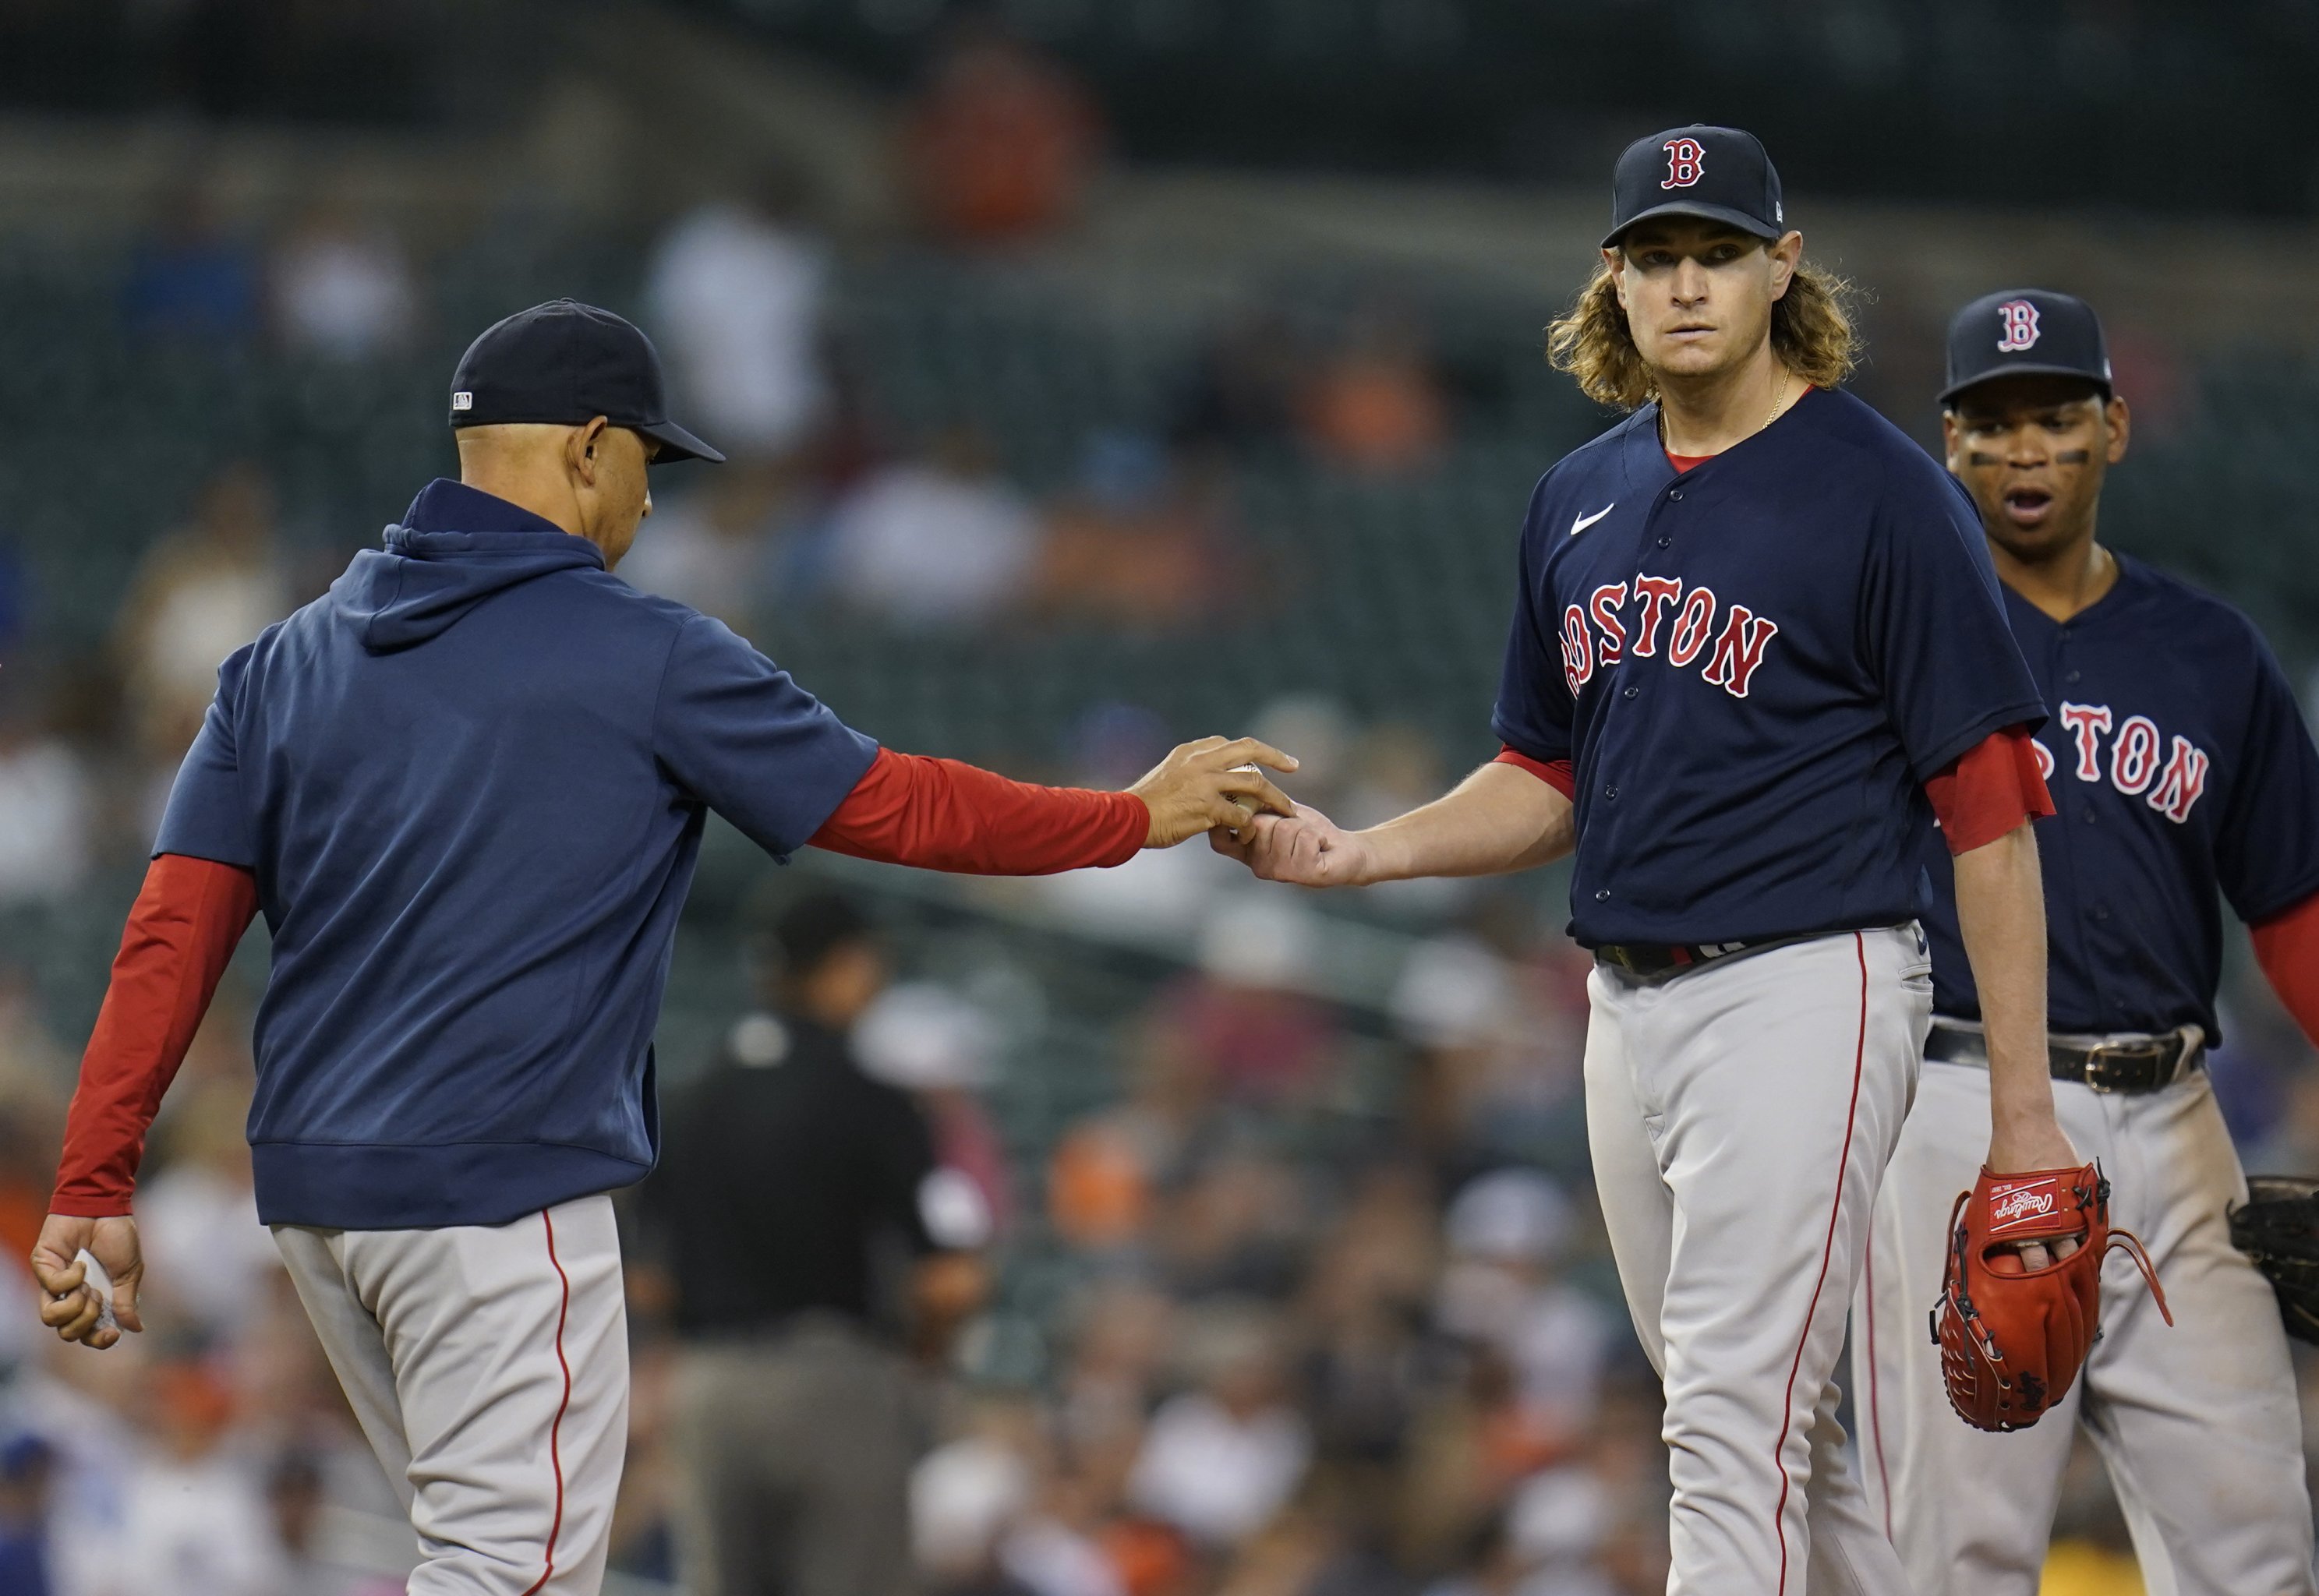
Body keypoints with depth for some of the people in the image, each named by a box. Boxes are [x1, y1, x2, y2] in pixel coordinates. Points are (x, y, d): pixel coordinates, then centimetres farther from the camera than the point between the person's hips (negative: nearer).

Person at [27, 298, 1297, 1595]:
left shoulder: (289, 656, 9)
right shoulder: (648, 658, -6)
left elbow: (174, 933, 2)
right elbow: (897, 807, 1)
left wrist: (93, 1184, 1)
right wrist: (1142, 819, 14)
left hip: (309, 1190, 7)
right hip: (499, 1193, -7)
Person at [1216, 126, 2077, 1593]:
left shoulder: (1882, 491, -8)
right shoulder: (1585, 498, 12)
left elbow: (1992, 809, -10)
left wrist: (2024, 1110, -14)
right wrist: (1359, 855, 2)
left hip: (1804, 990, -7)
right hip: (1629, 1003, 7)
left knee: (1735, 1427, -14)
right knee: (1775, 1433, 13)